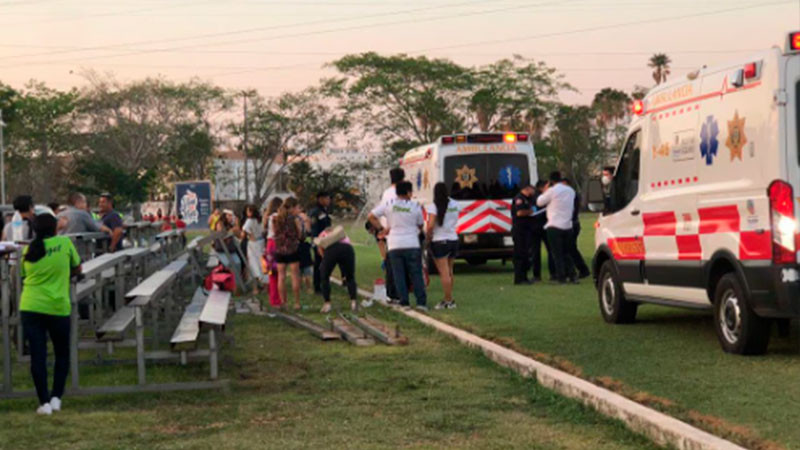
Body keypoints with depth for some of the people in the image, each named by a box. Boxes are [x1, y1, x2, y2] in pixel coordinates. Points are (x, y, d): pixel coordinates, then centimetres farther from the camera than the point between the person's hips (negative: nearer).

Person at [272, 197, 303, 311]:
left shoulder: (275, 219, 4)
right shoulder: (295, 219, -8)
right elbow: (300, 234, -3)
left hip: (279, 250, 4)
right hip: (292, 249, -4)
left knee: (281, 276, 7)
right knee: (295, 276, 4)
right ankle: (297, 303, 5)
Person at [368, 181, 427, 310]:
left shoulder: (388, 205, -1)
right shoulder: (416, 207, -2)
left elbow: (371, 216, 1)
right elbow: (420, 226, 8)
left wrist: (381, 229, 8)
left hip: (394, 246, 1)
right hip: (412, 245, -1)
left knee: (399, 275, 6)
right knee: (416, 274, 5)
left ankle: (404, 302, 2)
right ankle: (421, 302, 1)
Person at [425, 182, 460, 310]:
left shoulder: (434, 206, -14)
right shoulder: (455, 205, 4)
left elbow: (430, 225, -21)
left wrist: (428, 236, -5)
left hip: (440, 242, -6)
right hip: (453, 240, 6)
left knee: (444, 273, -4)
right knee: (449, 272, 15)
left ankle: (448, 300, -3)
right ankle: (448, 299, 20)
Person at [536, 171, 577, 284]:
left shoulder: (552, 191, -11)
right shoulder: (570, 191, 9)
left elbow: (539, 202, -2)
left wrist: (545, 191, 11)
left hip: (555, 226, -6)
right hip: (568, 226, 6)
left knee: (557, 253, -1)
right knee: (566, 252, 15)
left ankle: (561, 277, -3)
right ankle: (572, 276, 11)